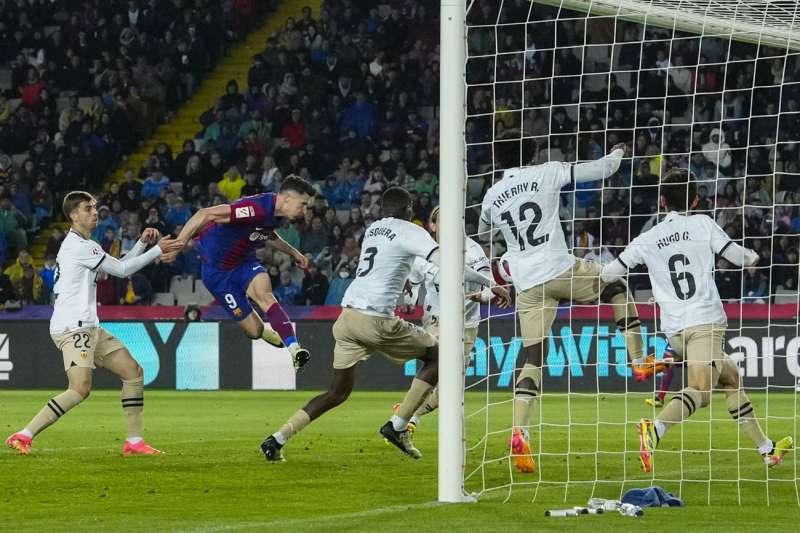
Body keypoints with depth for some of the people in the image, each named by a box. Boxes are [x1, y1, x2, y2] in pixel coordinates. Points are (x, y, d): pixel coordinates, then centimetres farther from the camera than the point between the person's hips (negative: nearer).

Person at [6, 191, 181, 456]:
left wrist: (143, 243, 12)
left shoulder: (86, 245, 20)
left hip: (88, 328, 11)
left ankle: (134, 441, 10)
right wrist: (157, 250, -4)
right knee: (81, 388, -24)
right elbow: (121, 269, -9)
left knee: (133, 372, 8)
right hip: (72, 327, -11)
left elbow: (119, 265, 25)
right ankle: (23, 436, -22)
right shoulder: (77, 246, -12)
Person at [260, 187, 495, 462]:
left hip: (347, 316, 7)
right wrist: (489, 283, -10)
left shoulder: (372, 229, 20)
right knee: (437, 354, 10)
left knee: (338, 391, 16)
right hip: (376, 319, -7)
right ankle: (398, 426, 3)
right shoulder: (409, 231, -2)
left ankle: (277, 439, 4)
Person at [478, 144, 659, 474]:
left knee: (533, 359, 4)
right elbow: (603, 170, 3)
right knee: (617, 289, 24)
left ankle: (520, 433, -12)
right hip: (561, 270, -3)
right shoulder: (548, 174, -3)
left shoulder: (492, 197, 8)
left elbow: (483, 233, 29)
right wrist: (617, 154, 24)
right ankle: (639, 361, 19)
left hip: (527, 284, 3)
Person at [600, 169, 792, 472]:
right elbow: (736, 256, 2)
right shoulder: (703, 225, 5)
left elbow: (609, 274, 13)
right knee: (699, 390, -20)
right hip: (706, 321, -5)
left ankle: (766, 449, 26)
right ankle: (655, 429, -47)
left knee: (731, 378, 21)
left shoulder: (647, 240, 13)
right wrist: (753, 257, 24)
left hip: (674, 330, 5)